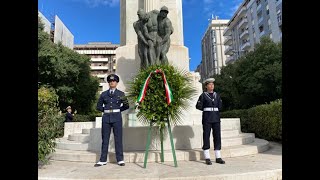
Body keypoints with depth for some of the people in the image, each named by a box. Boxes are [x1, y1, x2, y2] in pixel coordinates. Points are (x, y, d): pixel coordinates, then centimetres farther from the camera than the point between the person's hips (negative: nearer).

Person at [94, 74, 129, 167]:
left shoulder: (121, 94, 6)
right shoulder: (104, 94, 10)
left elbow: (126, 106, 8)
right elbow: (99, 106, 15)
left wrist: (117, 110, 5)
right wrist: (106, 110, 5)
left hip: (117, 117, -2)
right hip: (106, 117, 2)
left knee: (118, 138, 0)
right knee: (105, 138, 6)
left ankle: (120, 159, 9)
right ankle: (103, 160, 15)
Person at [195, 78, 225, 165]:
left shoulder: (217, 95, 13)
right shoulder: (203, 95, 1)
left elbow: (220, 106, 16)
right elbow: (198, 106, -3)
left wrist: (213, 109, 7)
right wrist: (207, 110, 2)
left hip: (216, 118, 4)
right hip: (207, 118, -4)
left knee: (217, 136, 3)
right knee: (206, 136, -3)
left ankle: (218, 157, 12)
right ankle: (207, 158, 4)